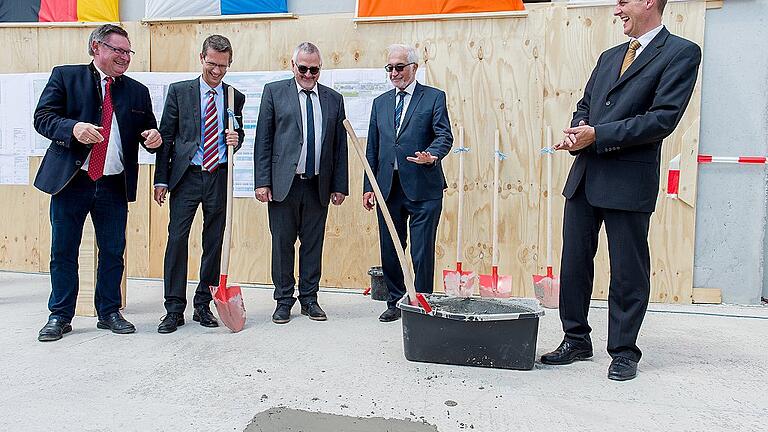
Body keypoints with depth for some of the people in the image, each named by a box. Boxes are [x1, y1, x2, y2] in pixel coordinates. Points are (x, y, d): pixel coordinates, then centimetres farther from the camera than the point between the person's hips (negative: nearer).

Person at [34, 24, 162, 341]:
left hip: (115, 185, 2)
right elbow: (43, 117, -2)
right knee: (63, 252, 6)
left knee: (113, 252, 8)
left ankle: (109, 313, 22)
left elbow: (148, 131, 16)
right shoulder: (65, 76, 4)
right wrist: (73, 128, -22)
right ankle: (60, 316, 20)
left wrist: (153, 137, -9)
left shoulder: (137, 91, 12)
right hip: (71, 181, -2)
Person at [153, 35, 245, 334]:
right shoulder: (179, 91, 5)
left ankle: (203, 306, 18)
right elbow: (166, 137, 3)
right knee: (177, 239, -5)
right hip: (186, 175, -2)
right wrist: (161, 180, -2)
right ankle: (174, 309, 4)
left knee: (214, 242, 6)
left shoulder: (235, 97, 10)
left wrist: (236, 139, -7)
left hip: (219, 177, 2)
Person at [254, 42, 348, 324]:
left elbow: (340, 146, 11)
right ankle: (284, 301, 19)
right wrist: (262, 181, -7)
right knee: (282, 244, 5)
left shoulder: (334, 99, 11)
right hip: (284, 183, -2)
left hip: (318, 186, 2)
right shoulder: (274, 91, 4)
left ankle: (309, 300, 22)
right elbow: (263, 140, 0)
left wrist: (340, 186, 5)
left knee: (313, 244, 9)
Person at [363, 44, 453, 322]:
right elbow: (372, 149, 14)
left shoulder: (434, 97, 4)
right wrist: (368, 187, 8)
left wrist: (432, 155, -28)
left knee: (422, 252, 0)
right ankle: (395, 303, 26)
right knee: (389, 251, 10)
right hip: (388, 188, 5)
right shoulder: (380, 103, 16)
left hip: (423, 188, -4)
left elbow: (444, 135, -6)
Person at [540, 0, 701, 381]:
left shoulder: (681, 53, -3)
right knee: (573, 262, 10)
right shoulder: (609, 56, 19)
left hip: (629, 181, -7)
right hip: (585, 176, 7)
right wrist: (578, 132, -2)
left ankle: (623, 350, 20)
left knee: (628, 270, 4)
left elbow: (662, 119, -13)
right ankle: (576, 340, 24)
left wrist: (597, 135, -15)